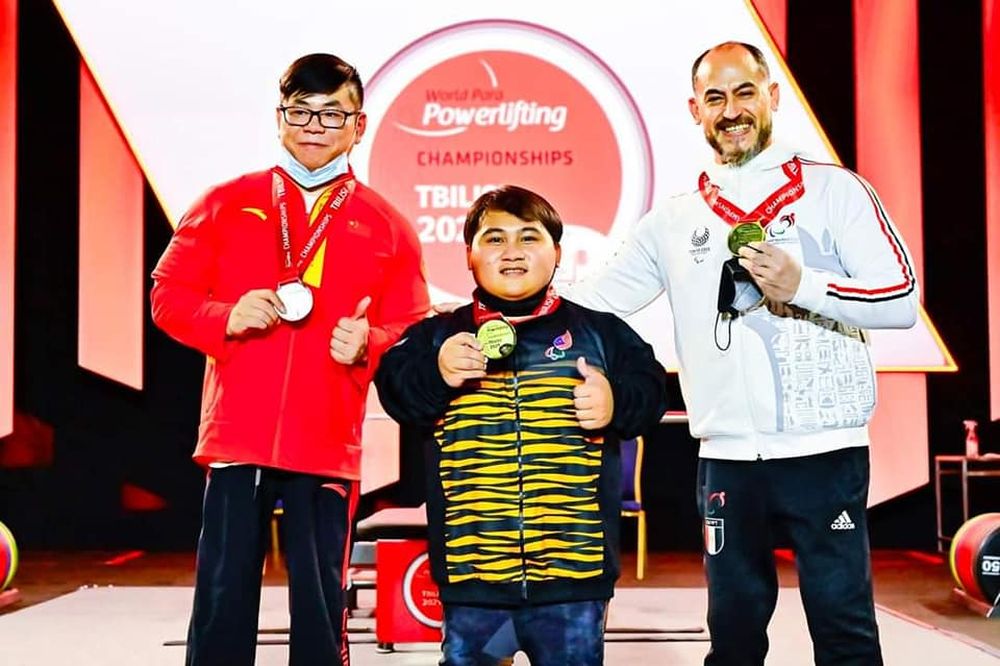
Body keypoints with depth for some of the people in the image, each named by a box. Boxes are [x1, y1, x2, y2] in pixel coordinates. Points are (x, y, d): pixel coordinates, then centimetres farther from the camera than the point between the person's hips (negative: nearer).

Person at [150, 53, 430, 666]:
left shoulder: (387, 228, 5)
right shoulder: (227, 204, 7)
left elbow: (413, 335, 5)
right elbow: (169, 293, 7)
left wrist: (368, 344, -16)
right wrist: (228, 316, -12)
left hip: (328, 448, 0)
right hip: (235, 438, 1)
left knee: (322, 602, 5)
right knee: (222, 597, 5)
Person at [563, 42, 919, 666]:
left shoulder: (835, 189, 1)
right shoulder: (674, 221, 12)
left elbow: (902, 299, -6)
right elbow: (591, 301, 10)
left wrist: (802, 285, -19)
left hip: (826, 452, -3)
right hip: (727, 459, 4)